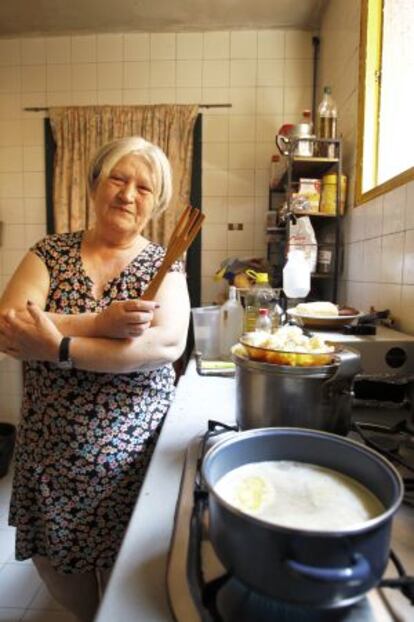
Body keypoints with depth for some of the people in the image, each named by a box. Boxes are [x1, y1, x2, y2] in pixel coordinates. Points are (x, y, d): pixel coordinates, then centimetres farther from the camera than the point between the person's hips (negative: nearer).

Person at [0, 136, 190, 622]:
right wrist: (103, 322, -26)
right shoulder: (50, 253, 1)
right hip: (48, 447, 3)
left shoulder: (164, 266, -3)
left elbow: (168, 344, -21)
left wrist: (57, 346, -23)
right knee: (52, 560, 20)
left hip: (131, 448, -2)